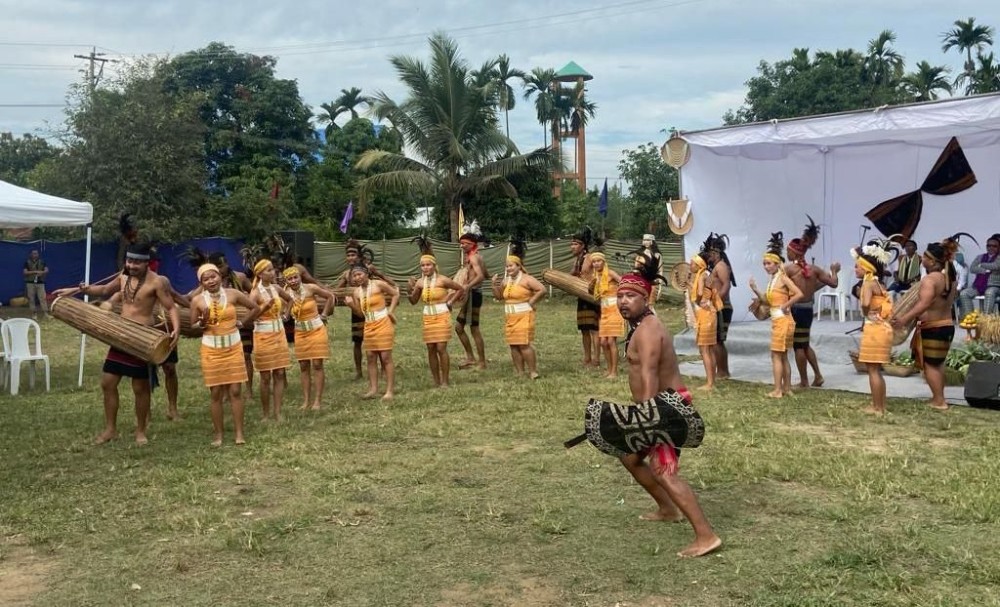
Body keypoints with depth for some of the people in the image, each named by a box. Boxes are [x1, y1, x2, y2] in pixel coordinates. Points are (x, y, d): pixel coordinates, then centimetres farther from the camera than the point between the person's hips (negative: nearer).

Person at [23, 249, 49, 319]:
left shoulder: (42, 261, 8)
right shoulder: (27, 262, 2)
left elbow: (46, 270, 2)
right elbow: (25, 272, -6)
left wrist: (41, 272, -19)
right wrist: (34, 272, -16)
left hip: (40, 282, 1)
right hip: (30, 282, -1)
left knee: (43, 298, -6)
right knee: (31, 298, 1)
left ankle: (45, 313, -8)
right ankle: (34, 313, 7)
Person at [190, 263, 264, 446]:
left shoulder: (233, 294, -6)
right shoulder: (197, 300, -6)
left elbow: (256, 308, 6)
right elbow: (192, 327, -1)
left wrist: (241, 323, 3)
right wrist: (203, 322, -19)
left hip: (233, 347, 0)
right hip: (211, 350, 0)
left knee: (235, 391, 1)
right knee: (215, 393, 4)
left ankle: (239, 432, 7)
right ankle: (218, 433, 13)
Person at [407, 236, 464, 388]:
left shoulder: (442, 280, -10)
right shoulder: (420, 282, 2)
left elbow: (460, 289, 1)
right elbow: (413, 302, 8)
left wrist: (450, 302, -3)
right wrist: (409, 289, -8)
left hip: (442, 316, -4)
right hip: (428, 317, 5)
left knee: (441, 348, -8)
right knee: (431, 349, 4)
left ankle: (444, 381, 0)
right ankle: (436, 382, 12)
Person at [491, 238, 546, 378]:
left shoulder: (526, 279, -10)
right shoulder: (506, 280, 12)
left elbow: (542, 290, -16)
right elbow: (499, 296, 15)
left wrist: (531, 302, -12)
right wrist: (495, 284, 1)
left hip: (523, 316, -7)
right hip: (509, 317, 7)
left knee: (524, 344, -12)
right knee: (513, 345, 6)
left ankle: (533, 372, -4)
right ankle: (520, 372, 12)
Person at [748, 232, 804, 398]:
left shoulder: (783, 278, -14)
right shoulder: (772, 279, 12)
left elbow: (799, 294, -23)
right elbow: (767, 300, 12)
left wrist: (786, 305, -16)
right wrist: (755, 289, 1)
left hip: (783, 320, -9)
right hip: (776, 320, 9)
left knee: (776, 355, -6)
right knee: (783, 356, 12)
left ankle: (777, 390, -2)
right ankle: (787, 388, 18)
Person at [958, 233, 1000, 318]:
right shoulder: (980, 257, 18)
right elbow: (972, 269, 3)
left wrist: (981, 265, 1)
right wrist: (986, 270, -11)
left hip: (993, 286, -4)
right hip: (977, 285, 5)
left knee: (990, 293, -39)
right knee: (963, 293, -20)